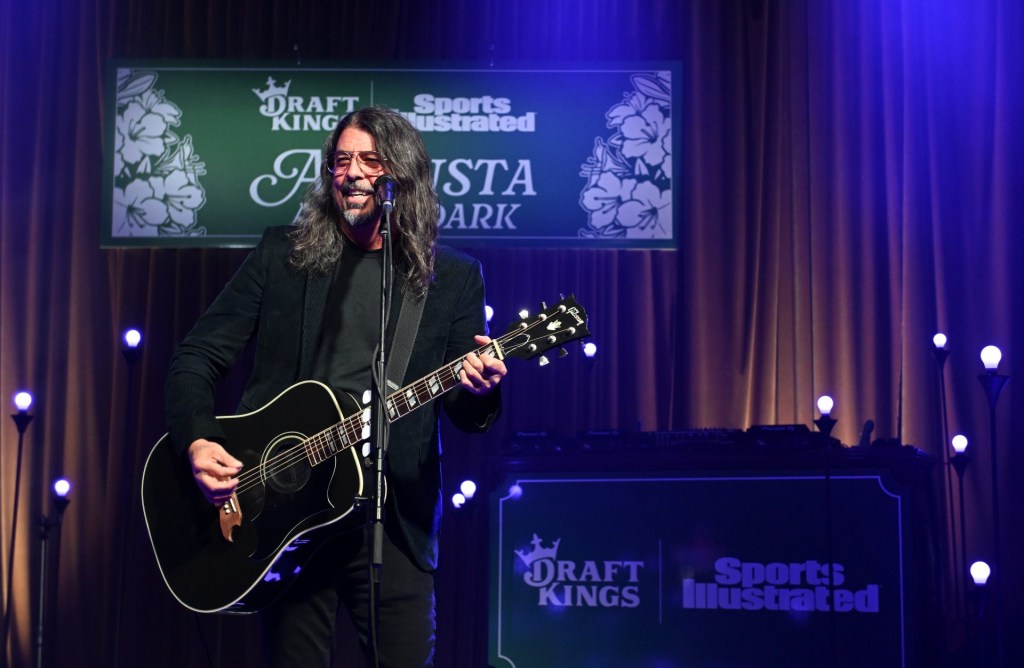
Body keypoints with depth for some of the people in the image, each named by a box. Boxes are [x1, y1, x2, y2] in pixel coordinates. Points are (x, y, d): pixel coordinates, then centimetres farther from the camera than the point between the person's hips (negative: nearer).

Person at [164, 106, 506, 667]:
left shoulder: (453, 277, 6)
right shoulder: (282, 254, 6)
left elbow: (465, 413, 4)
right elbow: (196, 359, 5)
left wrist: (478, 393, -20)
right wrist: (198, 442, -13)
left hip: (394, 514, 0)